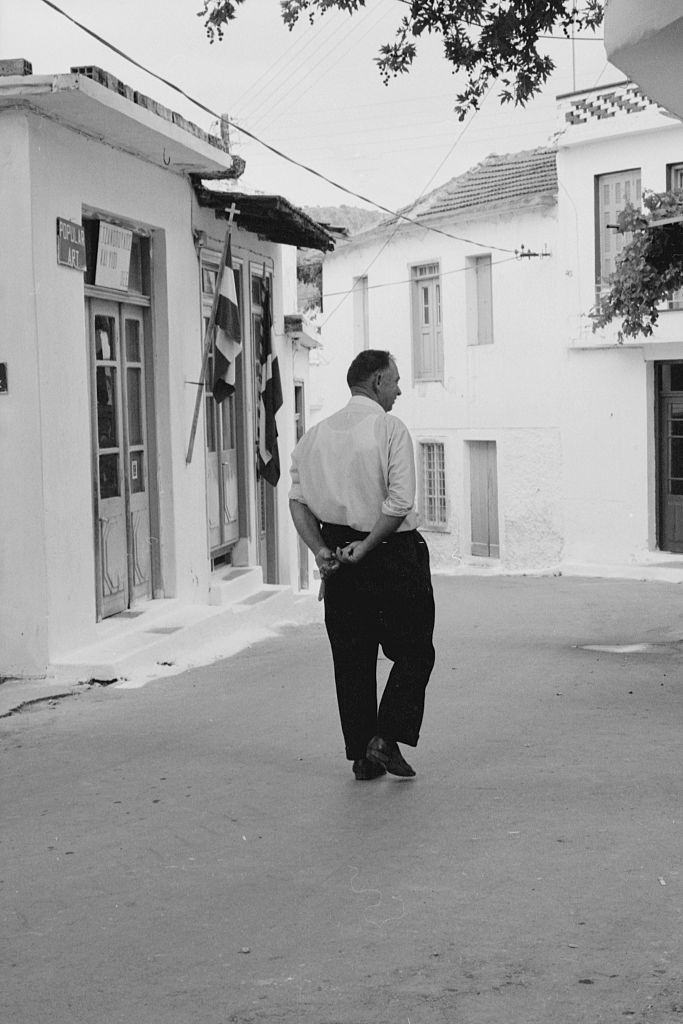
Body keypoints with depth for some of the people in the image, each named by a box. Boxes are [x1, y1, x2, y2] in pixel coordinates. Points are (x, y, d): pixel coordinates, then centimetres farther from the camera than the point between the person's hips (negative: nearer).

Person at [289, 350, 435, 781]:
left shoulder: (316, 434, 8)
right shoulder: (391, 429, -9)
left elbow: (298, 500, 3)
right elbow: (400, 503, -19)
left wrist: (320, 549, -4)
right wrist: (367, 546, -13)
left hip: (340, 557, 5)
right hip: (392, 555, -5)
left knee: (352, 660, 12)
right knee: (414, 653, 8)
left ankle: (362, 756, 15)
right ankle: (385, 739, -3)